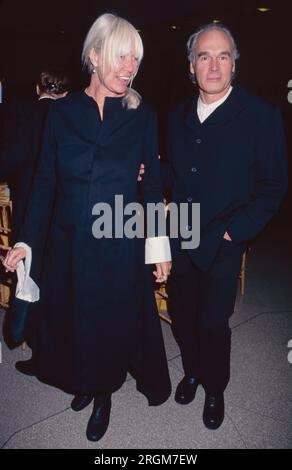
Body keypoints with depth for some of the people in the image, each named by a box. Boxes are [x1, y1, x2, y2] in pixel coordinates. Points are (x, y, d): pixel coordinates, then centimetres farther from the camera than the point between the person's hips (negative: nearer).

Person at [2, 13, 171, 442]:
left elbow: (153, 185, -1)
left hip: (121, 244, -1)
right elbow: (46, 181, 1)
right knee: (70, 316, 16)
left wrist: (160, 247, -4)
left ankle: (104, 393, 38)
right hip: (68, 241, 2)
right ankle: (85, 381, 44)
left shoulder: (142, 116, -2)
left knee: (114, 318, 11)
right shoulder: (62, 112, 0)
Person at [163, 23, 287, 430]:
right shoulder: (179, 115, 7)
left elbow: (273, 186, -9)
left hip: (223, 245, -4)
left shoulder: (261, 116, -9)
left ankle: (215, 390, 35)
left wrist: (234, 231, -14)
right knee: (181, 315, 16)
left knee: (213, 324, 6)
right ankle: (192, 371, 44)